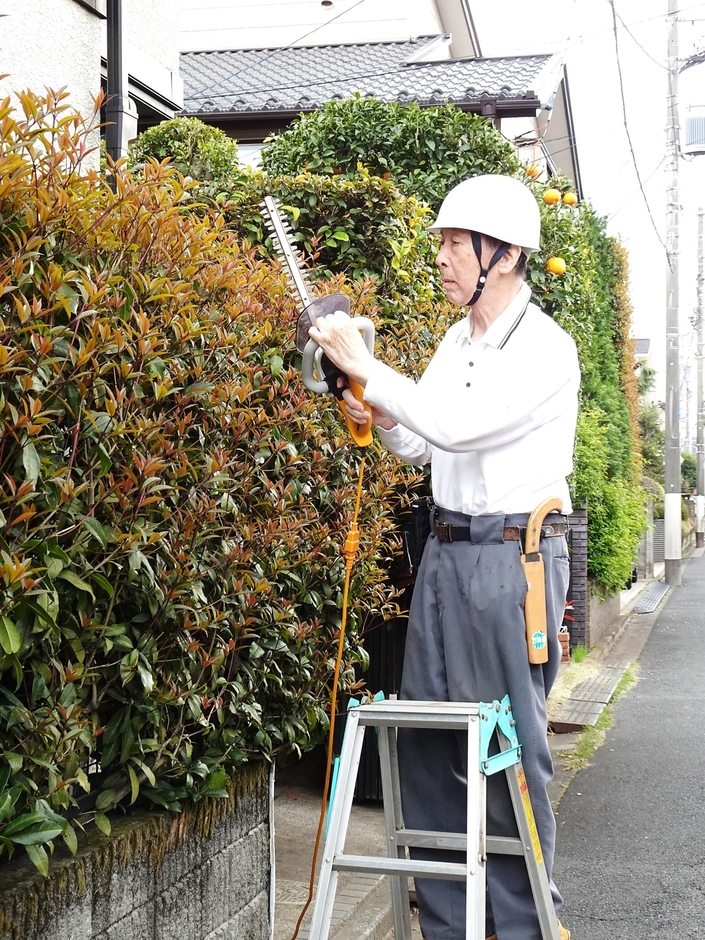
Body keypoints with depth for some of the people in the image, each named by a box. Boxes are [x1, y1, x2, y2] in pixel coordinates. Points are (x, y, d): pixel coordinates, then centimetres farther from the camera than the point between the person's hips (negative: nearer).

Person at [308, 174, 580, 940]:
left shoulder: (545, 349, -12)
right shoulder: (456, 341, 12)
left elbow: (457, 424, -24)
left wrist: (364, 367, -18)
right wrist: (382, 420, -2)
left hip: (513, 556, -8)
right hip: (446, 550, 8)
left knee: (511, 743, -1)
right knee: (427, 737, 9)